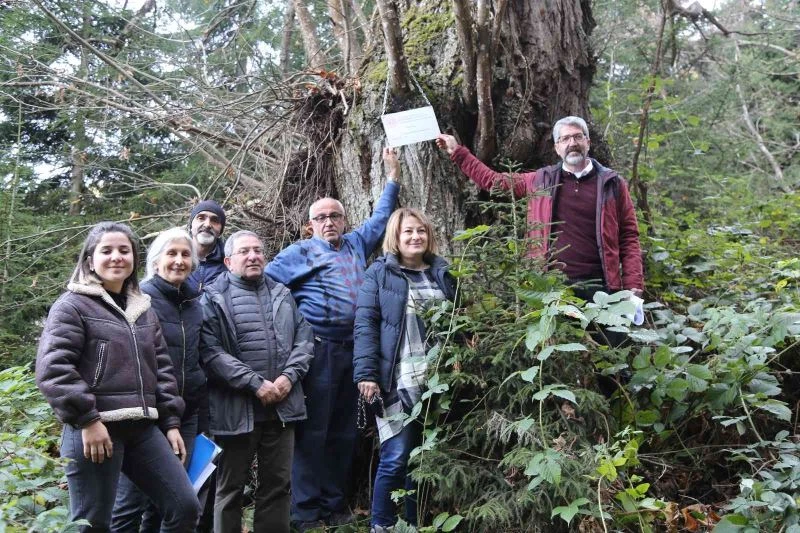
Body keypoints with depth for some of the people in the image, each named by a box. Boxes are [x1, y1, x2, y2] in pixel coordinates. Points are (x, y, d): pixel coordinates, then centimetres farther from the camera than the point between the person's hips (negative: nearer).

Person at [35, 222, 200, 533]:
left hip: (143, 428, 6)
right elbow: (51, 369, -13)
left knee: (185, 507, 5)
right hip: (95, 429, -6)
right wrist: (87, 420, -17)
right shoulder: (73, 305, -3)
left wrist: (171, 422, 13)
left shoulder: (144, 310, 18)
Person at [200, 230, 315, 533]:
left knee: (277, 484, 12)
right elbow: (210, 351, -13)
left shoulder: (282, 295, 15)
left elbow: (304, 338, 11)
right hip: (236, 408, -4)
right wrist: (255, 383, -17)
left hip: (281, 406, 5)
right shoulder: (214, 298, -2)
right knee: (231, 487, 8)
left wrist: (289, 376, -7)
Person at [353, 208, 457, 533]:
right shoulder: (379, 273, 1)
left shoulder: (443, 273, 13)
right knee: (396, 458, -5)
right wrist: (366, 375, -14)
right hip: (397, 382, -4)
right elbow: (365, 325, -6)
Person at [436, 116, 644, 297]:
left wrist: (633, 284, -6)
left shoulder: (612, 184, 6)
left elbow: (628, 237, 4)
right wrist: (458, 153, 17)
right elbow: (493, 180, 18)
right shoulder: (542, 181, 10)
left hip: (596, 285, -1)